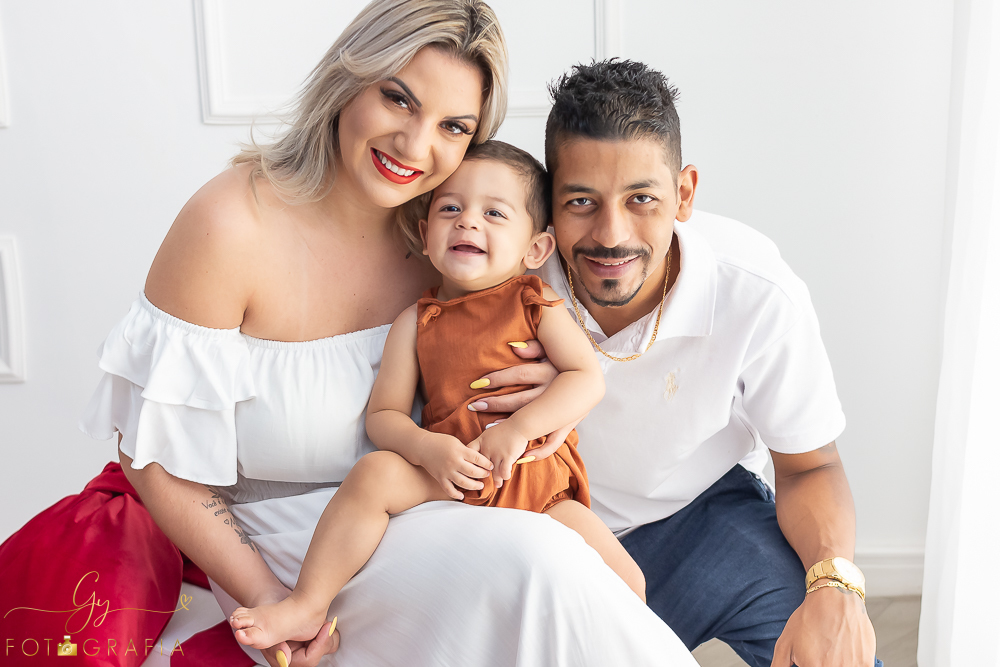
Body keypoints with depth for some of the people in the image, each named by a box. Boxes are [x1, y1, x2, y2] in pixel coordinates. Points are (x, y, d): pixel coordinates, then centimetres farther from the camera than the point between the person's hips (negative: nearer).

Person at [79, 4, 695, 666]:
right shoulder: (230, 226, -19)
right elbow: (156, 454, -12)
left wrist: (550, 389, -11)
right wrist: (265, 600, -15)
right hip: (282, 532, -5)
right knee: (531, 564, -28)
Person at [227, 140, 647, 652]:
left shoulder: (535, 303, 4)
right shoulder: (417, 322, 6)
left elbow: (588, 379, -5)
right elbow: (383, 415, 3)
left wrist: (519, 427, -18)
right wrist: (427, 447, -18)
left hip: (538, 485, 0)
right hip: (447, 479, 1)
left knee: (625, 581, -18)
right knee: (374, 472, -26)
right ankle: (306, 607, -13)